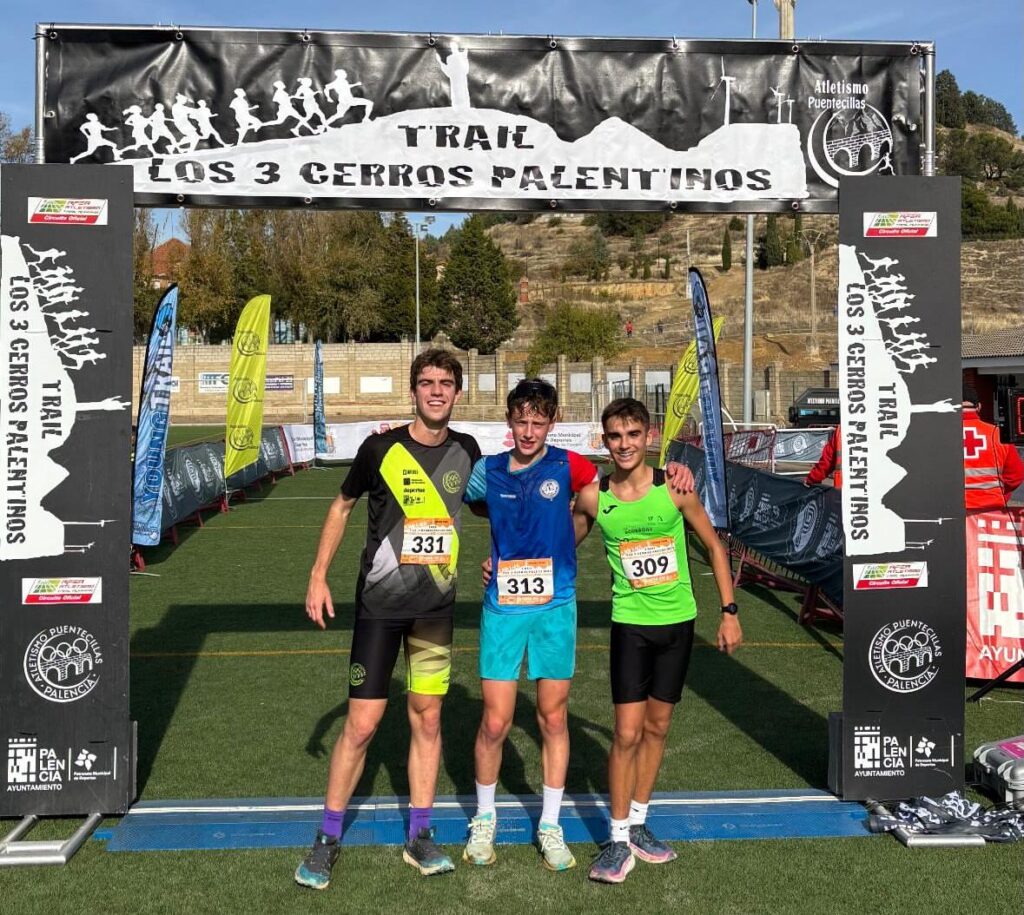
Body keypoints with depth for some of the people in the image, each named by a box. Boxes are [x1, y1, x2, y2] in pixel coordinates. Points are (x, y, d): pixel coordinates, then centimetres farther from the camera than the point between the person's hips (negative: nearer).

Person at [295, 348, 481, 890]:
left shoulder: (466, 452, 0)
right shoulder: (381, 448, -9)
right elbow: (342, 506, 4)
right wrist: (318, 576, 0)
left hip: (436, 606, 3)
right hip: (379, 605, -3)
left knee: (427, 721, 9)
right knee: (361, 724, -2)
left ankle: (419, 837, 22)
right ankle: (327, 841, 14)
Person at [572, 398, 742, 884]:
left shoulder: (674, 488, -10)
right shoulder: (593, 497, -9)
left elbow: (714, 547, 1)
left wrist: (729, 612, 1)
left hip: (677, 622, 1)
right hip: (631, 624, -1)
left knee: (657, 728, 12)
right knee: (627, 733, -5)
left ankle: (638, 824, 28)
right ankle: (618, 841, 8)